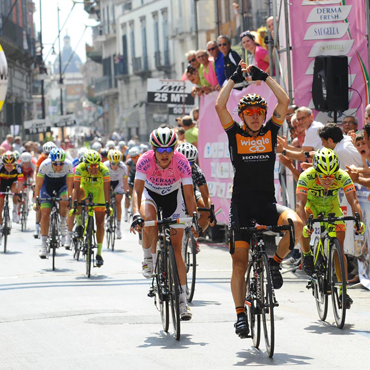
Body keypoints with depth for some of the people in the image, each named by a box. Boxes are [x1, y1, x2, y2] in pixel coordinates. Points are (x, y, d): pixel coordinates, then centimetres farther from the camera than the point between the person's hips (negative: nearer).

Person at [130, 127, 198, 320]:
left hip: (173, 196, 0)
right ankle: (148, 259, -10)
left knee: (176, 248, -5)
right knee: (149, 219, -37)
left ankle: (183, 299, -1)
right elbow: (137, 190, -36)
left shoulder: (181, 162, -29)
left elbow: (189, 195, -28)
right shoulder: (145, 160, -30)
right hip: (151, 193, 0)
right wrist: (136, 215, -51)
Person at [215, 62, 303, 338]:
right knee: (240, 263, -5)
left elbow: (284, 101, -3)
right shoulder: (235, 134, 4)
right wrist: (235, 78, -3)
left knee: (295, 223, -30)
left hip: (267, 203, 1)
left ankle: (275, 261, -3)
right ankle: (241, 315, 6)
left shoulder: (270, 132, 7)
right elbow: (219, 105, -10)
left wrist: (264, 77, 0)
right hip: (242, 205, -1)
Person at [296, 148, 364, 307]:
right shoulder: (306, 177, -33)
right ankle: (307, 255, 0)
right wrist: (305, 224, -54)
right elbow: (300, 204, -38)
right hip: (311, 206, -1)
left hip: (332, 209, 1)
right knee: (303, 230, -32)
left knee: (338, 248, -8)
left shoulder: (343, 177, -29)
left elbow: (353, 201, -32)